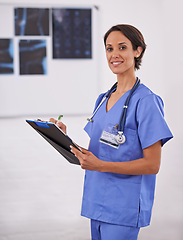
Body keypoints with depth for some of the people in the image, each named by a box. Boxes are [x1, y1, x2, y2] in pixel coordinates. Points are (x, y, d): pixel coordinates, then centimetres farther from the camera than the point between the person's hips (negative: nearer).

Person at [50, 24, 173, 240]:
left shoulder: (146, 101, -12)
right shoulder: (103, 99, 11)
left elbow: (152, 165, -15)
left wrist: (100, 165, -22)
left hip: (124, 208, -7)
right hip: (97, 204, 7)